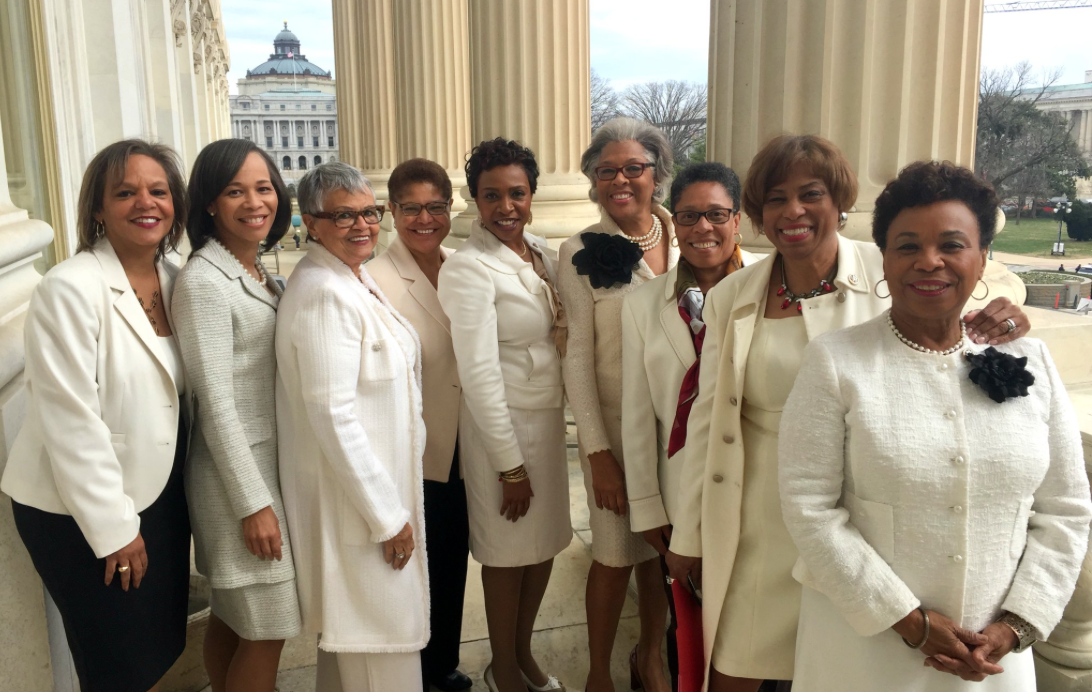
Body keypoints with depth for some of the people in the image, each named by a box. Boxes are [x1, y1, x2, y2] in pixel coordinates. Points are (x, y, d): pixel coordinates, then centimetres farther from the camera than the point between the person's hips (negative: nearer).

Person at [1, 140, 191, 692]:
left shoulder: (174, 280, 3)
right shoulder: (70, 289, -18)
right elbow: (71, 423, -20)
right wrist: (115, 529, -16)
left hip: (160, 495, 6)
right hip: (81, 513, -6)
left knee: (164, 647, 17)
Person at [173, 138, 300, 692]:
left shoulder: (257, 271, 8)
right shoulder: (203, 280, -17)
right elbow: (216, 402, -19)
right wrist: (253, 503, -17)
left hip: (273, 456, 8)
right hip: (238, 468, -8)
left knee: (230, 617, 19)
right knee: (267, 630, 2)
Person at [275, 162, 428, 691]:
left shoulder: (357, 280, 9)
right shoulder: (324, 293, -21)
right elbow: (332, 414, -25)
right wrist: (386, 515, -20)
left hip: (380, 483, 10)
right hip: (355, 494, -10)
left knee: (349, 637, 23)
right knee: (384, 646, 3)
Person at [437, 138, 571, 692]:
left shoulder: (541, 252, 4)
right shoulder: (468, 267, -17)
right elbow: (479, 374, -19)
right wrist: (510, 466, -17)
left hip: (550, 416, 7)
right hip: (502, 424, -7)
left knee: (546, 542, 18)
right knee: (508, 551, 10)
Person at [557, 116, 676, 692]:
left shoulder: (682, 240, 1)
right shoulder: (581, 252, -7)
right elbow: (577, 356, -8)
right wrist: (597, 450, -11)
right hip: (615, 427, -3)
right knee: (615, 554, 7)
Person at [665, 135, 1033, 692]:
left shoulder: (891, 275, -8)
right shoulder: (730, 298, -3)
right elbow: (707, 420, 2)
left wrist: (997, 323, -21)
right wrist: (686, 536, 6)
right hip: (759, 529, 1)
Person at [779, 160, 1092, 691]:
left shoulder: (1028, 361, 0)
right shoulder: (834, 361, -10)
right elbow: (810, 508, -14)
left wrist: (1014, 626, -5)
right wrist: (908, 619, -14)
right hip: (862, 644, -2)